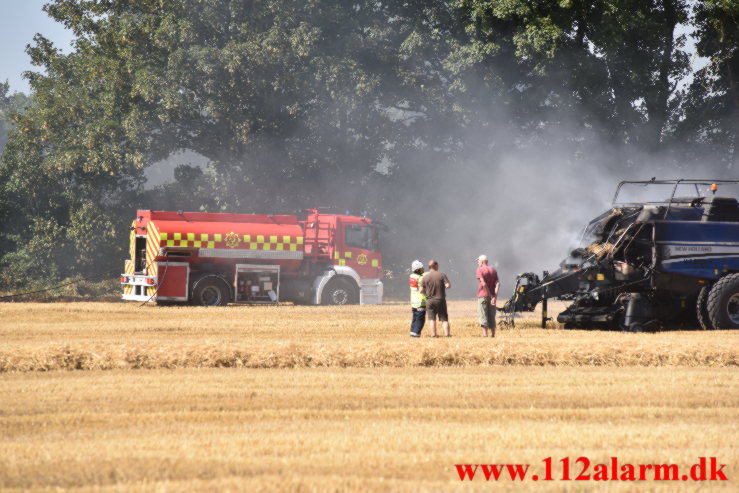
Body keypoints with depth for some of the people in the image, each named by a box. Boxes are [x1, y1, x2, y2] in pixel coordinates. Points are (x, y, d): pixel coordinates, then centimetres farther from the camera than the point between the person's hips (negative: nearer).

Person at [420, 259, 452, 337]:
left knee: (432, 319, 4)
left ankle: (433, 334, -2)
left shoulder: (425, 277, -1)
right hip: (440, 300, -1)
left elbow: (421, 290, -3)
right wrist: (448, 284, 12)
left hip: (429, 300, 1)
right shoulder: (442, 275, -5)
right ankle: (447, 333, -2)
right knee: (444, 319, 6)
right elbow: (448, 285, -11)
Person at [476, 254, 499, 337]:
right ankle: (493, 335, 9)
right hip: (492, 297, 5)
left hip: (483, 296, -5)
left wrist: (491, 295, -12)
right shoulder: (493, 270, 12)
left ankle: (485, 335, -11)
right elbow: (497, 284, 0)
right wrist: (495, 296, -10)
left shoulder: (480, 270, -5)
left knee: (483, 317, -5)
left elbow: (483, 284, -15)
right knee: (492, 317, 9)